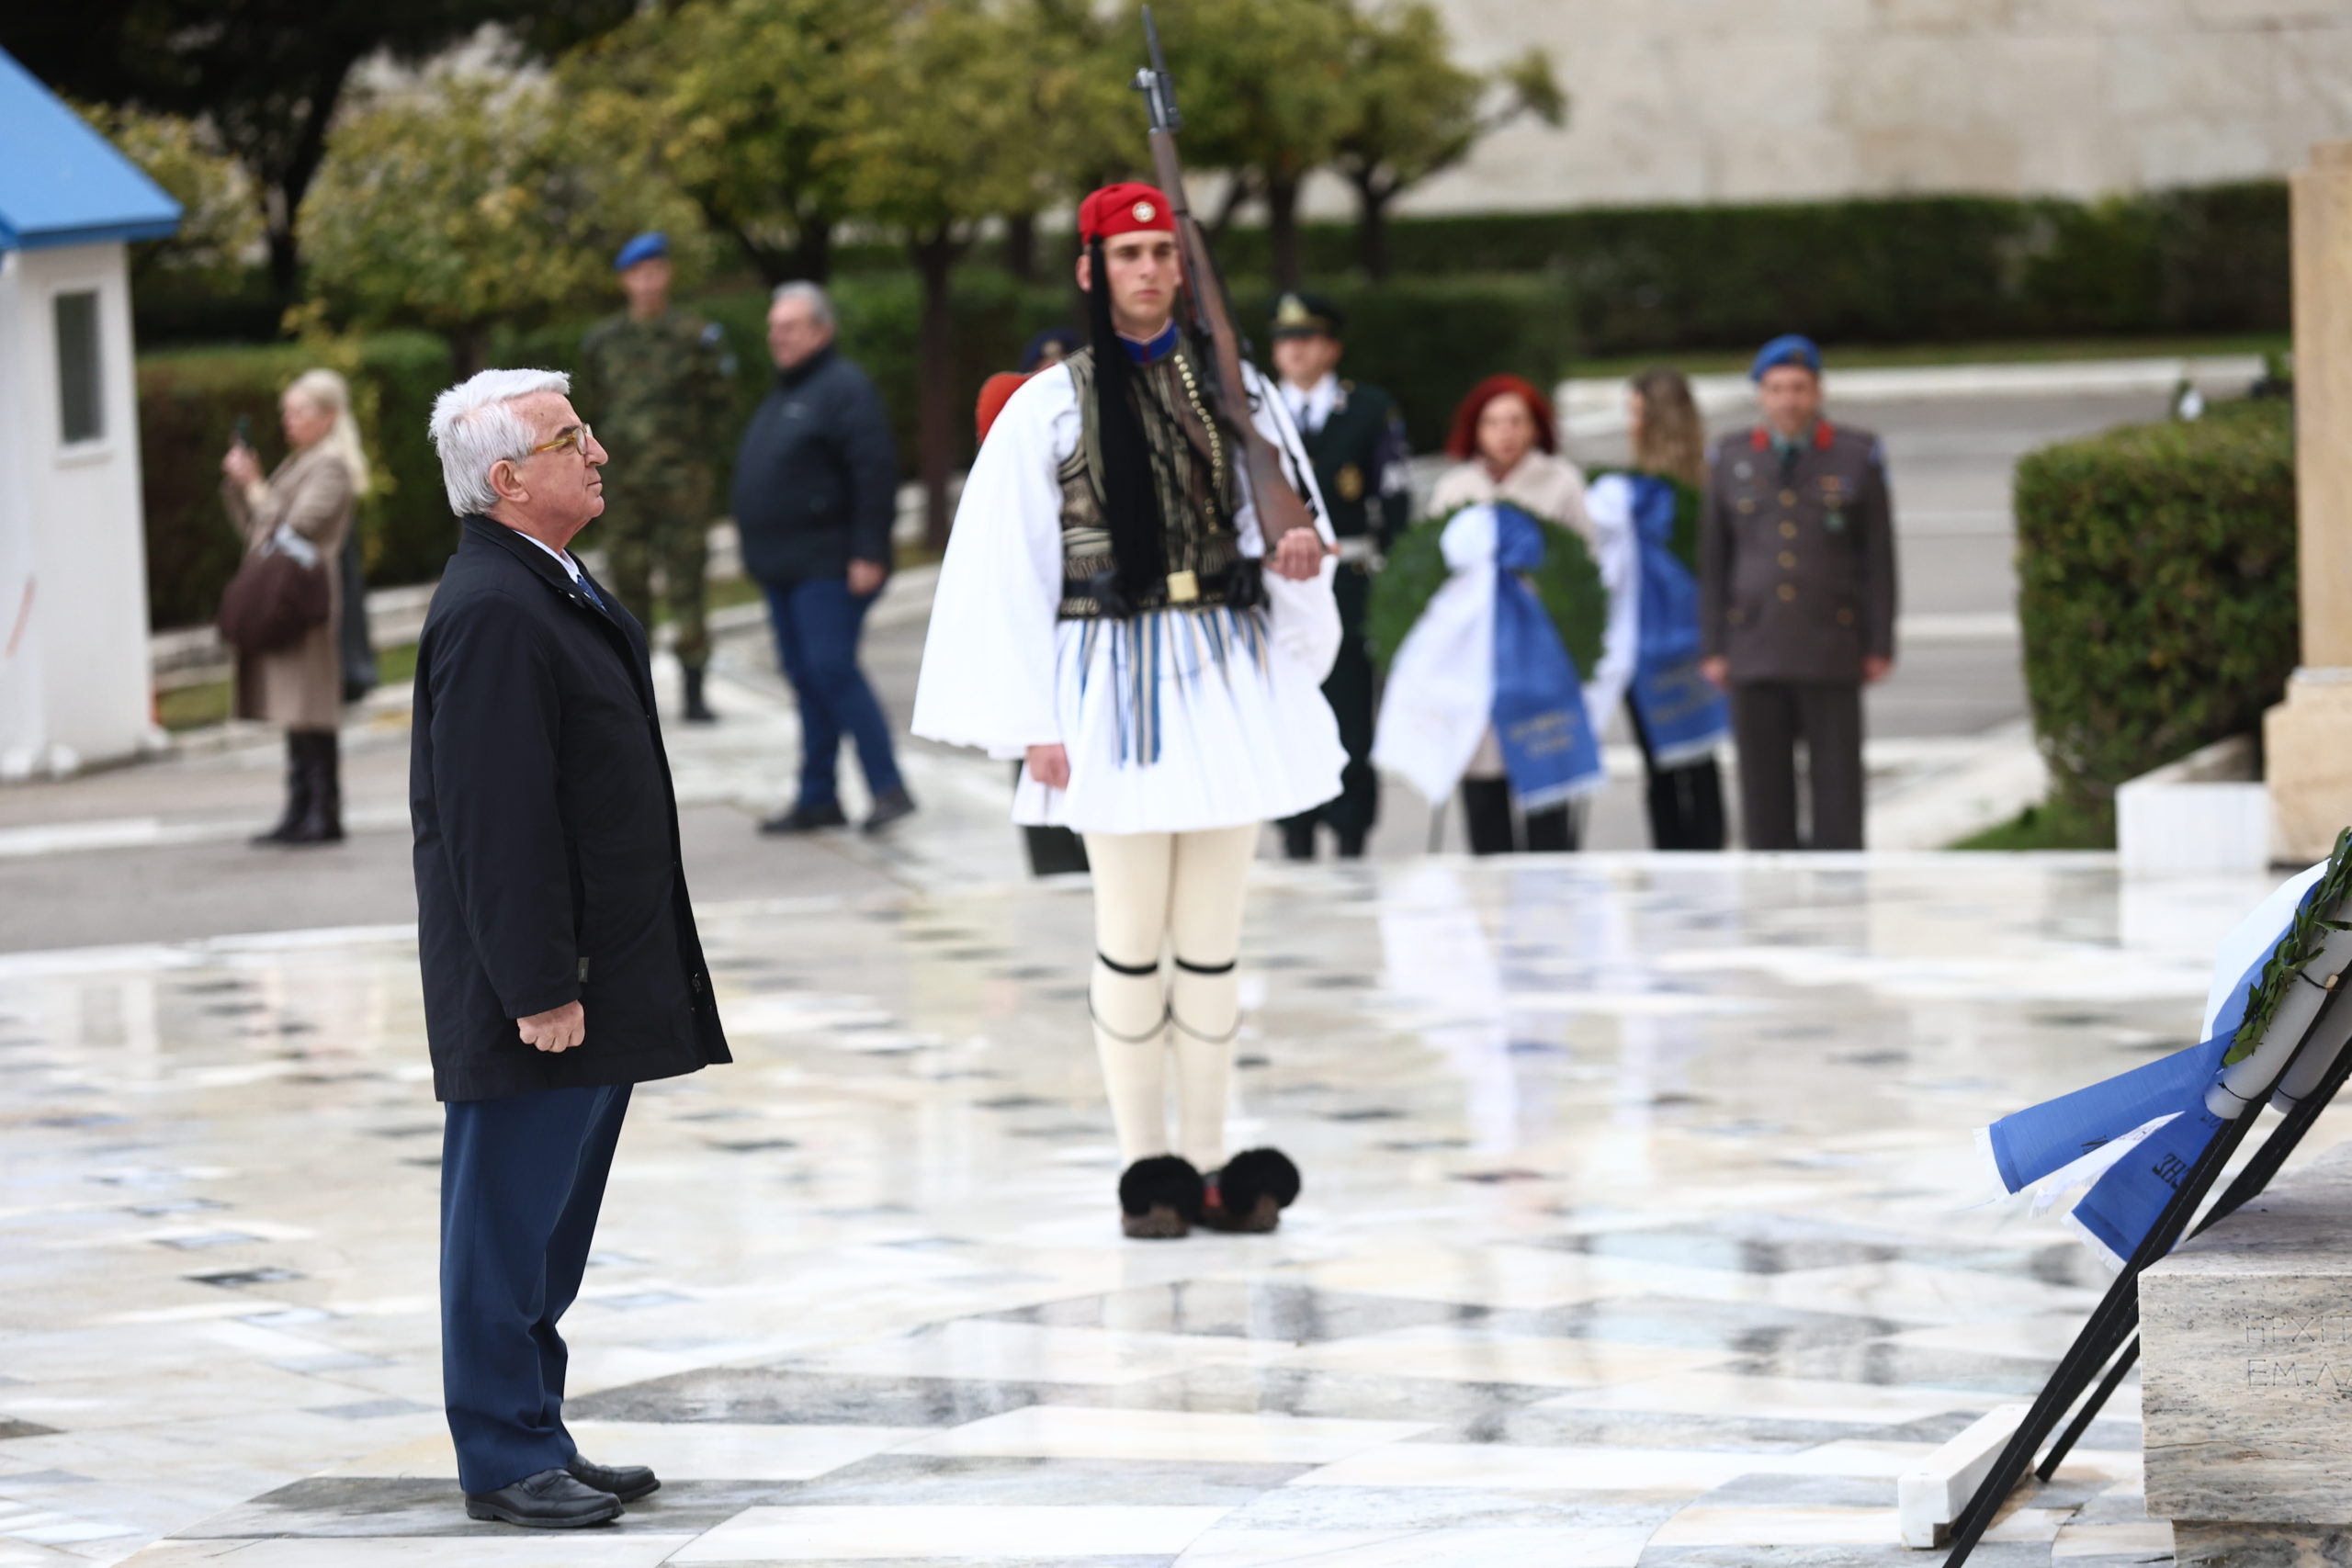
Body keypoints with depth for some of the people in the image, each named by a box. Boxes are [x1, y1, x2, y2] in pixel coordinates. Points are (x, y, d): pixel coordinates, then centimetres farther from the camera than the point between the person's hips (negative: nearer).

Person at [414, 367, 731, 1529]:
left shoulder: (555, 588, 15)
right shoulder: (490, 611, -19)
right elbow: (495, 819, -22)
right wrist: (538, 989, -22)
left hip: (598, 978, 10)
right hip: (539, 990, -10)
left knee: (551, 1226, 15)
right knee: (510, 1223, -2)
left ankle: (534, 1440, 23)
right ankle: (504, 1462, 4)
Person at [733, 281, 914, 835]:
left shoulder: (844, 388, -11)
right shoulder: (783, 394, 19)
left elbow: (875, 472, -19)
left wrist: (869, 554, -23)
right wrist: (759, 550, 22)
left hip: (828, 564, -10)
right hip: (784, 569, 10)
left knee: (832, 670, -16)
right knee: (805, 677, 9)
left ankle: (888, 788, -14)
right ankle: (817, 799, 12)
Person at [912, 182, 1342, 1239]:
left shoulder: (1233, 389, 9)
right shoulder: (1052, 405, -1)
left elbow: (1282, 517, 14)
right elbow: (1010, 571, -2)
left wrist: (1293, 554, -11)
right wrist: (1036, 724, -8)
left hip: (1229, 677, 3)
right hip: (1117, 687, -3)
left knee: (1213, 934, 6)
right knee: (1132, 938, 0)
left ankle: (1207, 1160, 13)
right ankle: (1145, 1165, 8)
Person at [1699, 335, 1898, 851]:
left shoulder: (1857, 458, 3)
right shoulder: (1730, 460, 8)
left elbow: (1879, 558, 3)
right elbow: (1713, 561, 10)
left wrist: (1879, 647, -1)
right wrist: (1714, 649, 5)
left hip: (1831, 654, -2)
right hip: (1754, 649, 2)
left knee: (1837, 788, -2)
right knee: (1765, 789, 2)